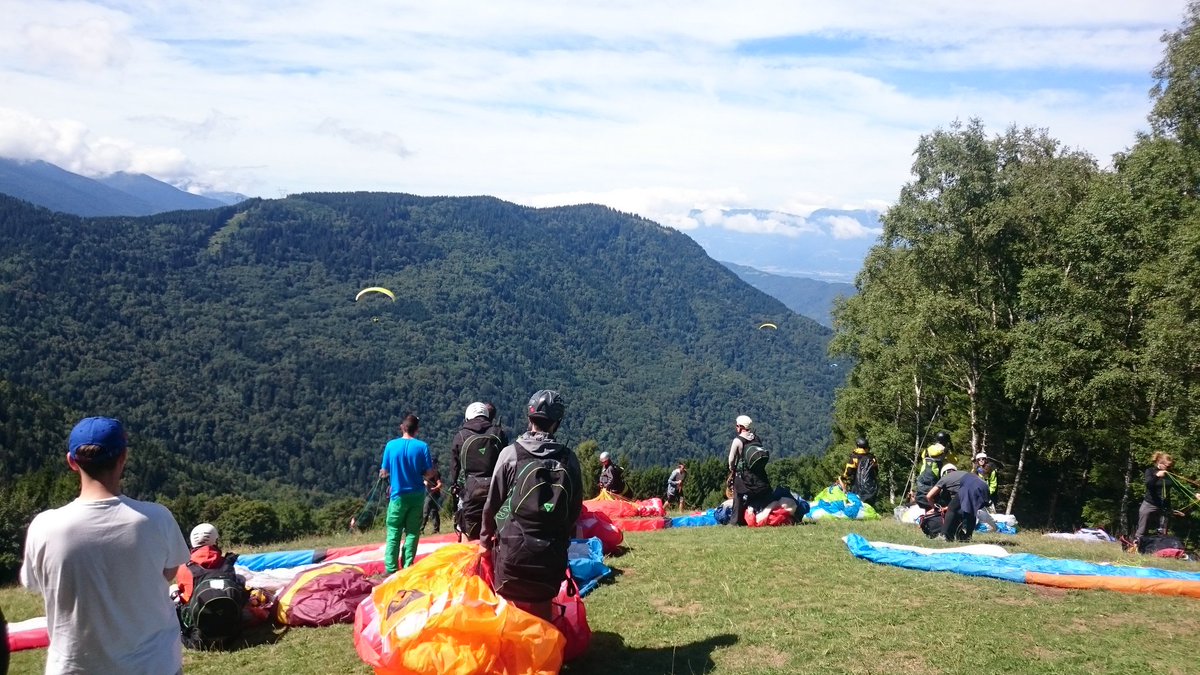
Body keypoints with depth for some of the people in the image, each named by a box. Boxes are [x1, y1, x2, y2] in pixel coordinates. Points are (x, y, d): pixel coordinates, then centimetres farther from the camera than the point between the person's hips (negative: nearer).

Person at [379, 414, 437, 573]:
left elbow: (384, 472, -1)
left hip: (398, 495, 0)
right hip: (417, 495, 0)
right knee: (412, 533, 7)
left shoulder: (391, 445, -5)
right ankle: (407, 568, 6)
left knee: (393, 533, 5)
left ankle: (391, 569, -1)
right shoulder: (422, 446, -7)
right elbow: (429, 473, -6)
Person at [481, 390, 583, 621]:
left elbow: (493, 502, -1)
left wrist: (486, 538, 13)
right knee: (542, 610, 12)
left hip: (512, 548, -2)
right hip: (551, 553, 2)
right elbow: (576, 508, 6)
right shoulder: (569, 460, -1)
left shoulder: (511, 453, -7)